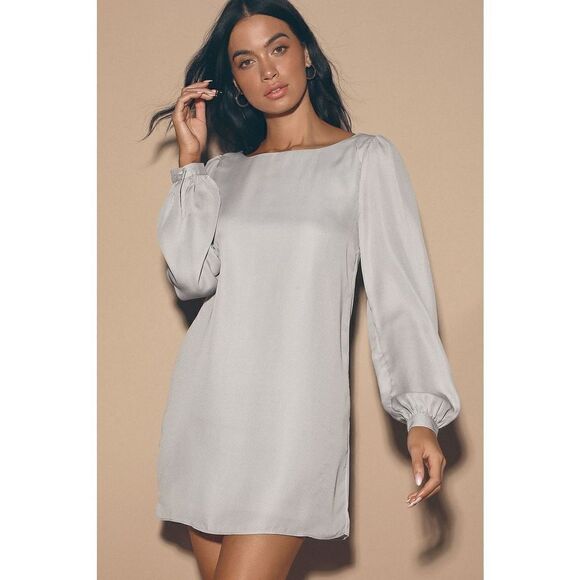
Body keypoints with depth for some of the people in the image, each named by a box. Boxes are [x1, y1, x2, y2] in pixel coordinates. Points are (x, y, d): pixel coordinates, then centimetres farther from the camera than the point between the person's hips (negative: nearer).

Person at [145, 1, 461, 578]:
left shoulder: (366, 158, 4)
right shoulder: (225, 170, 16)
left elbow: (400, 293, -2)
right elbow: (191, 277, 2)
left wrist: (421, 416, -11)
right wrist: (190, 158, 2)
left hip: (294, 407, -4)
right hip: (206, 403, 4)